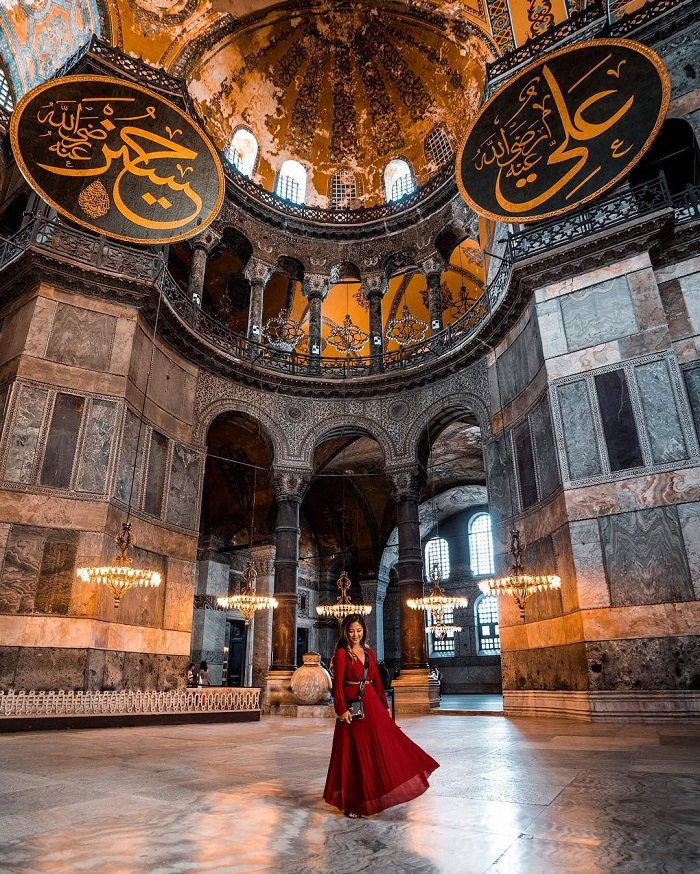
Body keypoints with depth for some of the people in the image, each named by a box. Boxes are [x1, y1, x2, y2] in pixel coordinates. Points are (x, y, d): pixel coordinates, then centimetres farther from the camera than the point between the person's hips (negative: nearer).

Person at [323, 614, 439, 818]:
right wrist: (342, 710, -21)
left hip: (372, 705, 6)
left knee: (381, 749, 11)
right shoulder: (342, 653, -8)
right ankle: (351, 803, 16)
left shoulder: (368, 652, 11)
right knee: (354, 754, 2)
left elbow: (376, 680, 14)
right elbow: (337, 684, -14)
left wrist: (385, 706, 13)